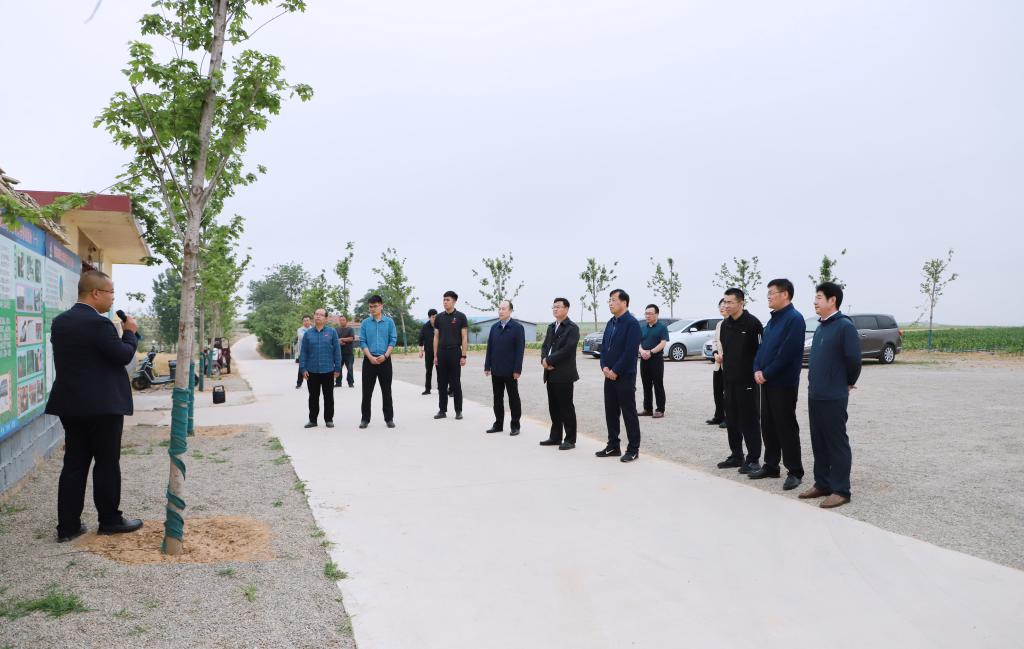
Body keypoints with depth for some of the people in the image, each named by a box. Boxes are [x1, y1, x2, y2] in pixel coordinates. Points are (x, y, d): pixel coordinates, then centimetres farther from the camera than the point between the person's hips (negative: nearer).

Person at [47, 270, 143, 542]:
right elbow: (124, 356, -14)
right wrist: (130, 332, 1)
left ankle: (68, 525, 13)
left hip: (70, 404, 8)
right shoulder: (99, 323, -18)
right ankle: (110, 520, 15)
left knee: (73, 464, 10)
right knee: (107, 464, 4)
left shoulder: (60, 322, 9)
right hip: (102, 405, -7)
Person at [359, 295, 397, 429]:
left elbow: (393, 340, -1)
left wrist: (385, 355, -13)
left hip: (385, 360, 0)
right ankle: (365, 418, 12)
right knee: (367, 391, 4)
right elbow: (362, 342, 0)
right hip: (369, 360, 1)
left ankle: (389, 418, 13)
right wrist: (370, 357, -13)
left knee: (386, 391, 5)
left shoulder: (389, 322, 2)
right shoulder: (365, 323, 3)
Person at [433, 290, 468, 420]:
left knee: (456, 384, 2)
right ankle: (442, 410, 14)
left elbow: (464, 337, -5)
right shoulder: (439, 317, 8)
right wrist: (435, 355, 4)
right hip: (441, 353, 4)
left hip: (455, 353, -4)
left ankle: (458, 411, 10)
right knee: (441, 384, 7)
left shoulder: (460, 317, -3)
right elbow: (436, 337, 10)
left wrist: (463, 356, -10)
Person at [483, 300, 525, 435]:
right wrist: (487, 366, 4)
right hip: (496, 370, 5)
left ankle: (515, 425, 13)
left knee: (513, 398, 5)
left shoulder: (518, 328, -5)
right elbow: (489, 348, 10)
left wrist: (517, 370, -14)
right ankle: (498, 424, 18)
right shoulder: (494, 327, 10)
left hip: (510, 371, -5)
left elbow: (520, 350, -9)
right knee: (497, 398, 10)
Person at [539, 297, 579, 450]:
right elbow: (545, 346, 13)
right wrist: (544, 360, -7)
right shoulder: (551, 327, 17)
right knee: (553, 407, 12)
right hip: (550, 374, 7)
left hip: (564, 374, -7)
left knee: (566, 407, -2)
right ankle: (555, 437, 21)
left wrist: (549, 360, -15)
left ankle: (570, 440, 5)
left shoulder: (572, 328, -8)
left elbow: (567, 350, -18)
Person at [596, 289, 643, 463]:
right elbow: (604, 346, 13)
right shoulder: (611, 323, 13)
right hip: (610, 375, 8)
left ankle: (633, 449, 8)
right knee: (611, 412, 12)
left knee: (629, 414, 0)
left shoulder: (632, 323, -12)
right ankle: (613, 446, 22)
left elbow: (630, 351, -19)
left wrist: (615, 371, -17)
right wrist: (604, 367, -2)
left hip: (625, 376, -8)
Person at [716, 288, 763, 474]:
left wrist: (756, 371, -12)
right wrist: (723, 360, 11)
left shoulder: (752, 323, -11)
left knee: (748, 420, -2)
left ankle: (753, 459, 6)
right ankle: (736, 455, 22)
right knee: (731, 419, 12)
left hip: (747, 380, -7)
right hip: (729, 380, 7)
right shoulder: (725, 324, 10)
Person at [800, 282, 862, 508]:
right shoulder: (820, 327, 13)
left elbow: (853, 358, -15)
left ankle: (840, 490, 8)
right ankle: (822, 484, 24)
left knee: (836, 442, 0)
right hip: (815, 394, 8)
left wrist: (849, 382, -2)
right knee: (818, 442, 13)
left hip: (834, 396, -8)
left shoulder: (844, 326, -13)